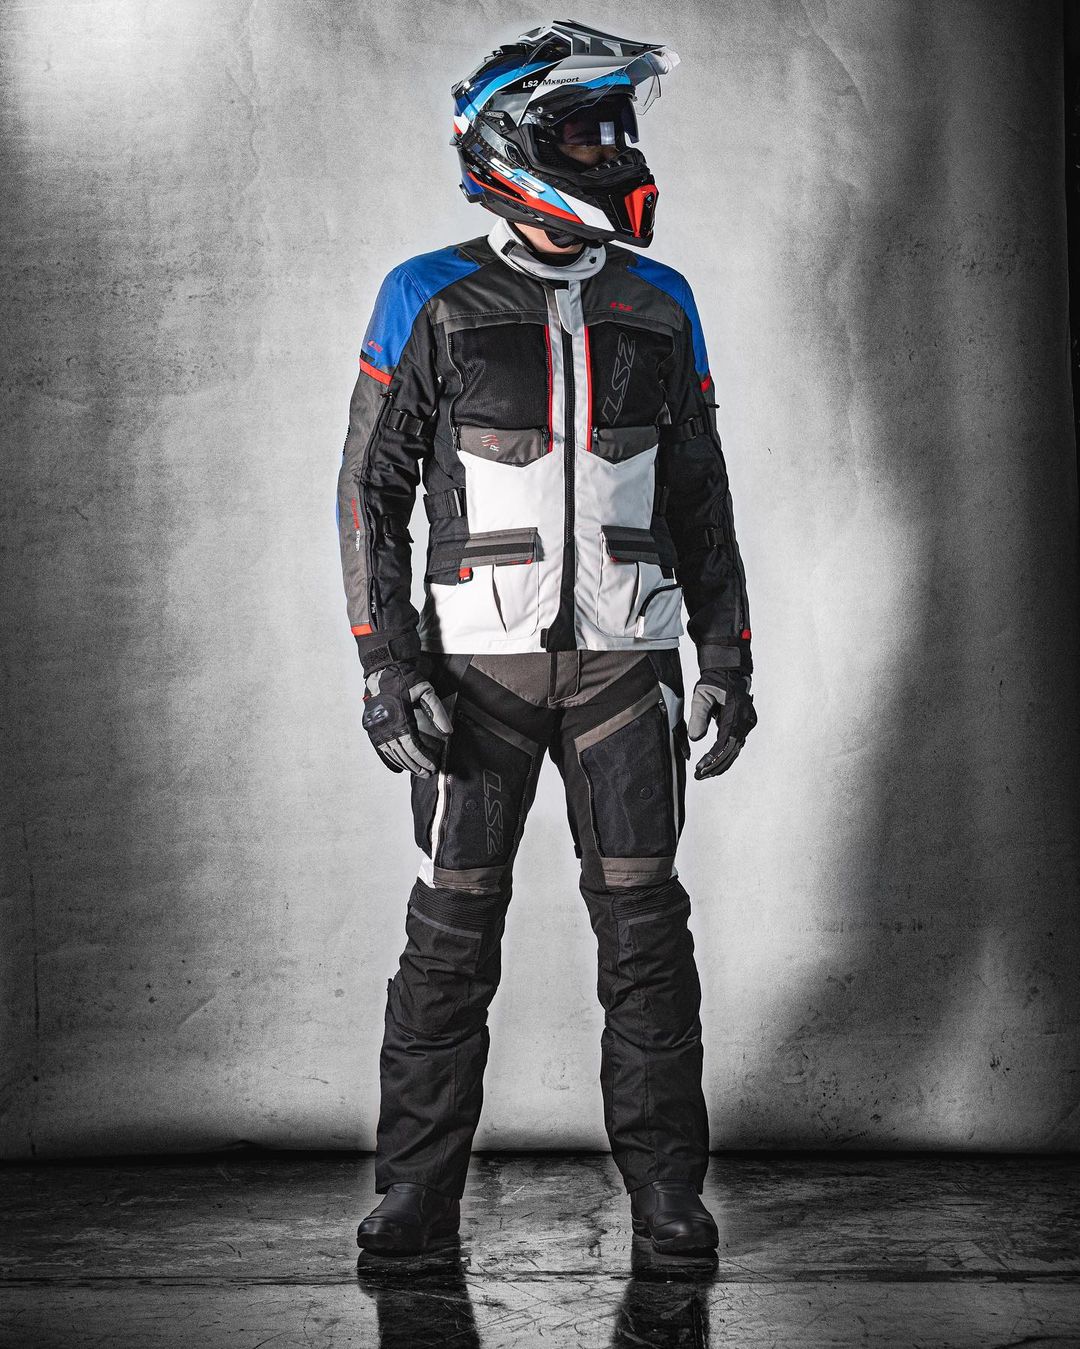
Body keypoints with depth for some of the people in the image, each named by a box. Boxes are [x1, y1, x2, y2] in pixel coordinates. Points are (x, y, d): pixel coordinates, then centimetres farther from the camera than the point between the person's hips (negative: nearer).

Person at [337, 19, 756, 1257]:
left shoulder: (656, 303, 8)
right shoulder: (431, 301, -2)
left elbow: (698, 496, 12)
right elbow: (370, 490, -2)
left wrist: (727, 657, 7)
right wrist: (386, 667, -10)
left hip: (626, 657, 3)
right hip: (481, 659, -2)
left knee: (644, 918, 3)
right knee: (454, 926, 1)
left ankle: (665, 1180, 14)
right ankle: (418, 1189, 13)